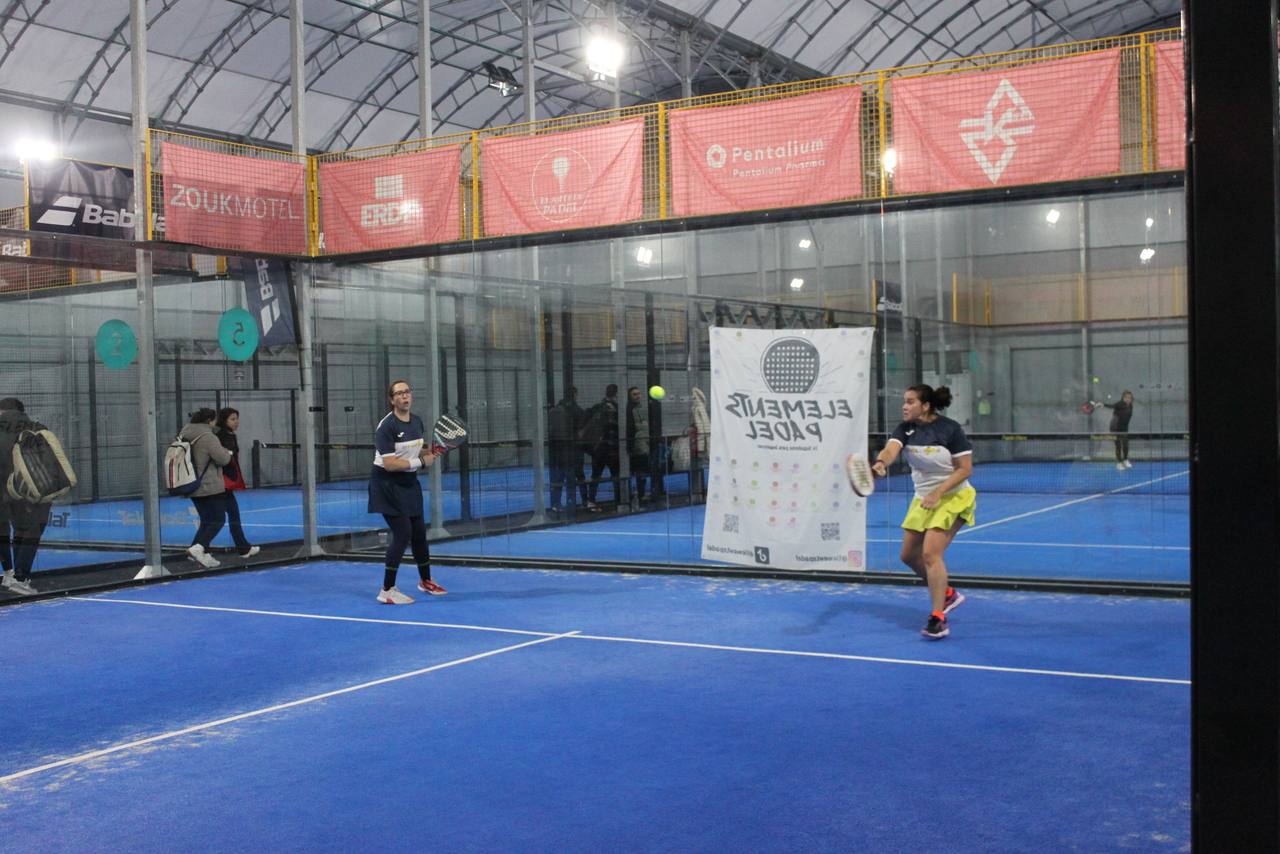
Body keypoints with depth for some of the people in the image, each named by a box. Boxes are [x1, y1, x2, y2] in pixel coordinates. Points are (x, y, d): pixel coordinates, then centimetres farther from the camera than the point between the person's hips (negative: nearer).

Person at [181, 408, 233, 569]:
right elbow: (222, 458, -19)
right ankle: (198, 548, -20)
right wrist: (227, 452, 2)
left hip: (193, 488, 9)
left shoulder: (184, 436, 10)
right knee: (218, 520, -2)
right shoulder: (208, 437, -16)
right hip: (211, 487, -8)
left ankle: (204, 555, 11)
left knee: (206, 520, 16)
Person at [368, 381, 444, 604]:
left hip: (409, 484, 8)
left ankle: (425, 580, 34)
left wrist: (432, 451, -3)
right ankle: (387, 590, -5)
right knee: (403, 533, -13)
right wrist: (421, 462, -19)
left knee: (419, 532, 14)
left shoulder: (417, 422, 4)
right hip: (388, 486, -8)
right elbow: (390, 464, -25)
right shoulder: (387, 426, -20)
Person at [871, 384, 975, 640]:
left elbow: (965, 469, -15)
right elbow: (891, 449, -23)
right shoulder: (905, 429, -3)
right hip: (923, 498, 7)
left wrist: (938, 492, -25)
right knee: (909, 555, 11)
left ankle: (938, 619, -14)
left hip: (953, 497, -7)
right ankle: (946, 594, 34)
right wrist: (880, 463, -47)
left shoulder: (950, 429, -16)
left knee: (930, 552, -20)